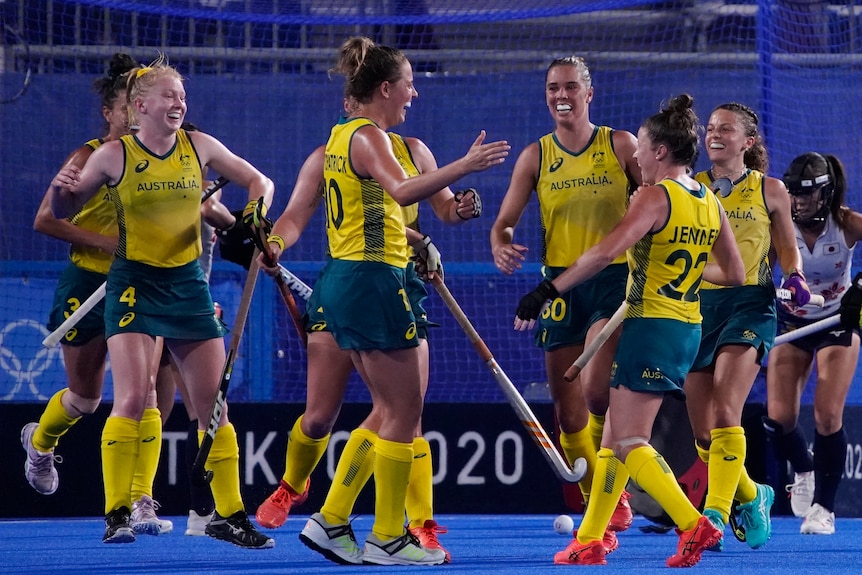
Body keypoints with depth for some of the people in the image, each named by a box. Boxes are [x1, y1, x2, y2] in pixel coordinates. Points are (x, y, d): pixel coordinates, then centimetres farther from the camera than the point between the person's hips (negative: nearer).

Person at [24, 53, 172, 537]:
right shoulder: (89, 158, -8)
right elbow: (45, 220, -10)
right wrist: (104, 242, -18)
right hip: (88, 286, -2)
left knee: (144, 394, -12)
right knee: (86, 398, 12)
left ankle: (141, 501, -12)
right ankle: (40, 441, 46)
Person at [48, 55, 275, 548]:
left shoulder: (200, 147, 2)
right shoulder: (114, 155, -6)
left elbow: (259, 182, 13)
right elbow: (64, 211, 2)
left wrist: (256, 210, -8)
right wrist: (62, 189, -20)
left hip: (188, 283, 4)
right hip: (134, 281, -4)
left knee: (214, 403, 4)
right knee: (132, 398, -18)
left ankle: (229, 514, 13)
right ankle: (117, 515, -13)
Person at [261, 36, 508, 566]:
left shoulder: (342, 134, 15)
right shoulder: (368, 136, -14)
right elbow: (403, 190, -34)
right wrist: (465, 165, -40)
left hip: (344, 278, 10)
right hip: (375, 281, -10)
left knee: (391, 410, 15)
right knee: (405, 411, -2)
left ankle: (330, 522, 13)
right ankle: (387, 537, 2)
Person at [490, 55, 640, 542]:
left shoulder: (621, 146, 1)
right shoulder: (536, 156, 6)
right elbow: (505, 222, 6)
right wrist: (503, 247, -16)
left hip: (616, 279, -3)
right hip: (561, 285, 3)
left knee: (596, 391, -24)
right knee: (569, 414, 4)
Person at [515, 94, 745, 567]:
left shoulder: (655, 196, -14)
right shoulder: (710, 203, 9)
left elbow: (606, 252, -27)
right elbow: (734, 274, 16)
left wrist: (547, 291, -24)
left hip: (651, 326, -9)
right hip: (689, 329, 9)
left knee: (629, 441, -6)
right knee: (615, 435, 14)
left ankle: (693, 525, -19)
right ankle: (589, 540, 17)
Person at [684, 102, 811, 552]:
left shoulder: (769, 190, 4)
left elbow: (787, 247, 15)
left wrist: (795, 277, -5)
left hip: (749, 303, -3)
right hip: (697, 304, 3)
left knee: (725, 413, -22)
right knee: (703, 434, 4)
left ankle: (716, 514, -23)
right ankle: (751, 497, 30)